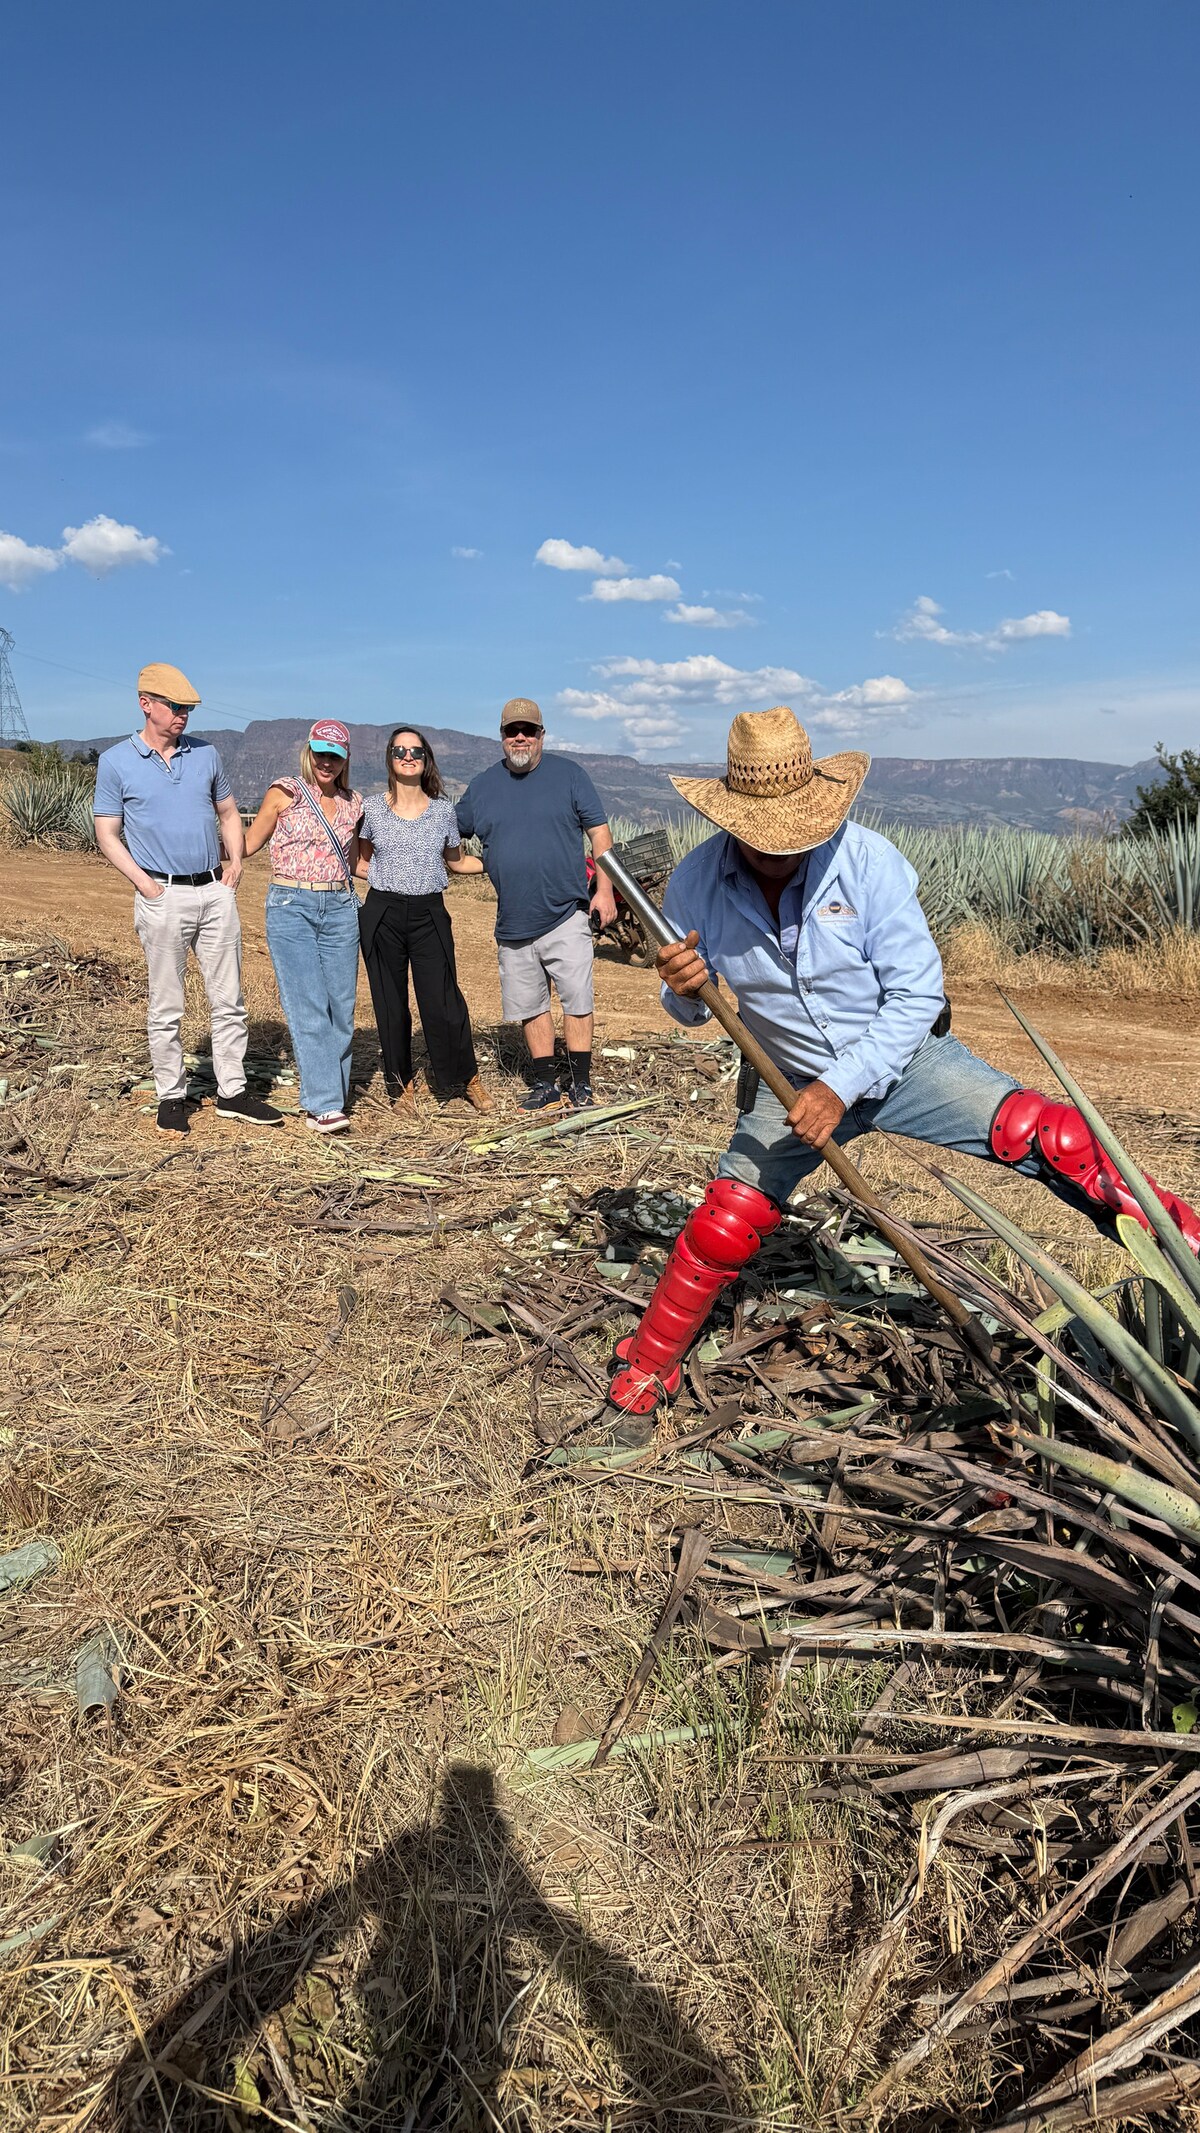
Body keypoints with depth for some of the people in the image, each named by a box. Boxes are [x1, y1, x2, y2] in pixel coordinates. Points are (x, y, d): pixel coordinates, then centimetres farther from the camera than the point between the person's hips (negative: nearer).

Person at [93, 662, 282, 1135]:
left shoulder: (206, 754, 10)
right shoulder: (116, 762, 0)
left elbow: (228, 813, 20)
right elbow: (107, 834, 0)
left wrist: (236, 860, 4)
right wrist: (143, 882, -10)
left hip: (216, 891, 4)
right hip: (163, 897, -4)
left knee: (229, 999, 6)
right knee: (166, 1007, 3)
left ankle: (232, 1093, 15)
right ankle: (171, 1097, 14)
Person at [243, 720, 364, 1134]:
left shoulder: (352, 803, 13)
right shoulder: (284, 793, 2)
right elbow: (249, 844, 9)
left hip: (340, 909, 4)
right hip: (291, 907, -4)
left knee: (341, 1007, 3)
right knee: (308, 1008, -9)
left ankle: (332, 1091, 17)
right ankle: (322, 1105, -9)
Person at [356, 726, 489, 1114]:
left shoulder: (442, 809, 5)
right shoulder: (372, 808, 4)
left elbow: (455, 862, 16)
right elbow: (362, 862, 15)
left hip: (429, 914, 0)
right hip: (382, 914, 1)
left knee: (442, 1001, -6)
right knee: (390, 1005, 5)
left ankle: (467, 1078, 13)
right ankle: (401, 1084, 22)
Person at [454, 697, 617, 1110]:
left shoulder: (568, 774, 3)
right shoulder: (482, 786, 10)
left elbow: (599, 833, 1)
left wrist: (604, 889, -7)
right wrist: (487, 865, 4)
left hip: (566, 917, -3)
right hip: (512, 922, 3)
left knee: (577, 1000, -1)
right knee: (530, 1006, 10)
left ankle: (581, 1083, 10)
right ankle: (544, 1083, 21)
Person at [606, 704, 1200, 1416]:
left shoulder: (866, 858, -22)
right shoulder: (695, 883, -15)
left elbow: (916, 995, -18)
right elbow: (693, 1013, -2)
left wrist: (842, 1087, -27)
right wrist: (683, 991, -27)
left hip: (901, 1056, -1)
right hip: (792, 1081, 1)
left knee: (1047, 1135, -17)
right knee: (723, 1227, -6)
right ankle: (647, 1369, 16)